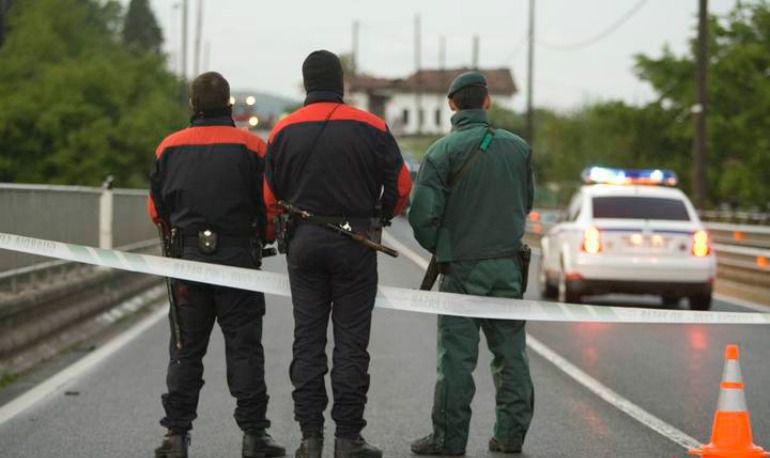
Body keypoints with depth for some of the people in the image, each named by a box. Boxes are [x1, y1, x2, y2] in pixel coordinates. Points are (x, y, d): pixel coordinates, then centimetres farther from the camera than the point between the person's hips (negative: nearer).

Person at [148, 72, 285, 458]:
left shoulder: (170, 147, 4)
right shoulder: (250, 147, -3)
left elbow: (156, 208, 9)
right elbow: (270, 204, -5)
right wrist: (261, 238, 15)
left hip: (187, 255, 2)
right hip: (237, 256, -2)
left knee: (186, 349, 9)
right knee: (243, 347, 3)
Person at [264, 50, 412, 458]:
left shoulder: (284, 131, 3)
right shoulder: (371, 128, -3)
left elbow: (270, 198, 3)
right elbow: (401, 186, -1)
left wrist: (275, 238, 20)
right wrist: (382, 217, 19)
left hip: (304, 243, 2)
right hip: (355, 244, -2)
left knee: (307, 340, 7)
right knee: (351, 341, 2)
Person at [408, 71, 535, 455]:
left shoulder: (442, 151, -9)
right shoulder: (518, 147, 4)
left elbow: (422, 213, -13)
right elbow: (525, 203, 13)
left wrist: (437, 247, 5)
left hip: (462, 266, -3)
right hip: (508, 263, 4)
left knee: (456, 355, 1)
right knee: (510, 351, 10)